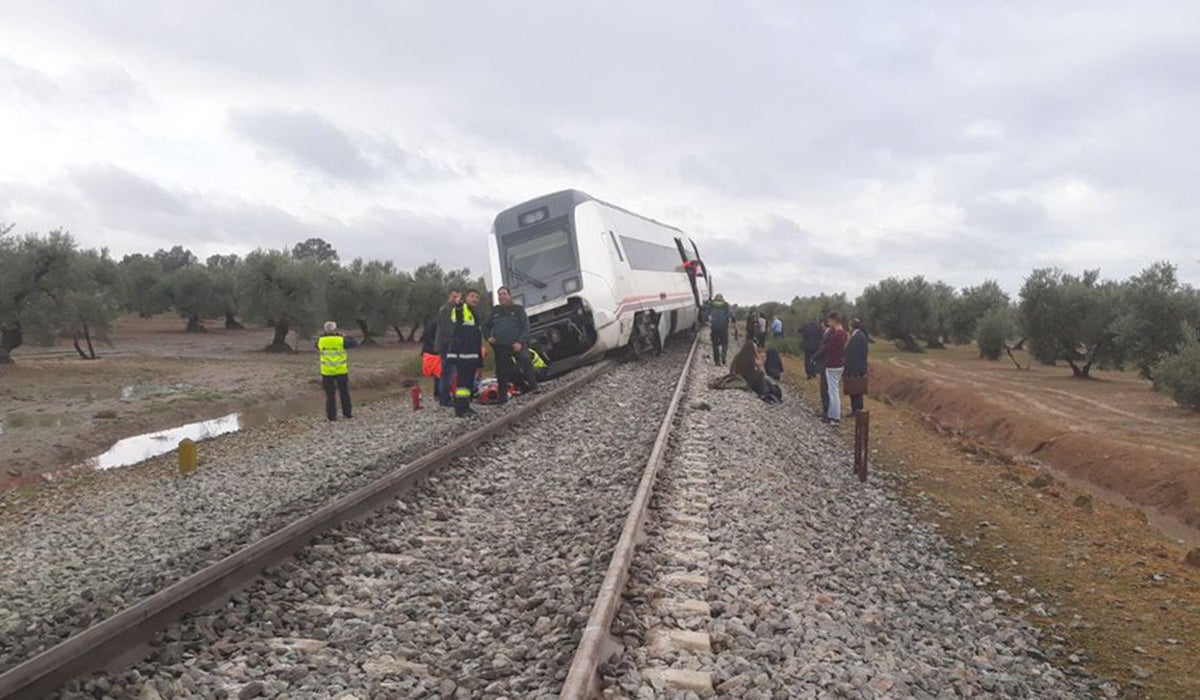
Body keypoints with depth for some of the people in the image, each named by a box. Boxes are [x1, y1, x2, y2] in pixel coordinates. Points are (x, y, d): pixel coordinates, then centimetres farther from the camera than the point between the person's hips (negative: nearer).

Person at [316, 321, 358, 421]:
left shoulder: (321, 340, -3)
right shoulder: (341, 340, -10)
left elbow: (317, 346, 21)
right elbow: (354, 342, 4)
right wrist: (344, 337, 18)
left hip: (327, 371, 1)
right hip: (341, 370, -1)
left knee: (330, 394, 6)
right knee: (344, 392, 13)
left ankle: (332, 415, 5)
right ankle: (347, 413, 19)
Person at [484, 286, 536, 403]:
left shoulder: (518, 309, 8)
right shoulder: (495, 311, 17)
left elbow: (526, 327, -1)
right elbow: (486, 327, 26)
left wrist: (520, 342, -14)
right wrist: (489, 337, 5)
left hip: (517, 344, -3)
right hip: (500, 346, 3)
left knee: (525, 359, -28)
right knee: (502, 372, 4)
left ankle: (533, 387, -26)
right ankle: (502, 397, 14)